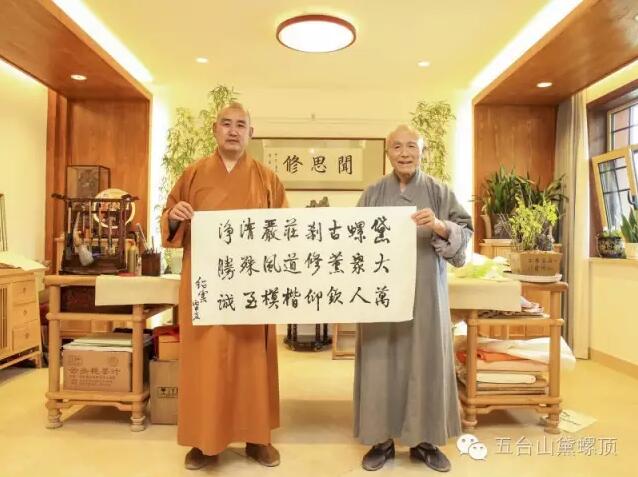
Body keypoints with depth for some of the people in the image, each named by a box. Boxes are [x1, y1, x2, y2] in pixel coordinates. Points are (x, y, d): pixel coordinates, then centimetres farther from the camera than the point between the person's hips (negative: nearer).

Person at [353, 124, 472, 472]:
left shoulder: (439, 192, 4)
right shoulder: (372, 195, 6)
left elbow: (465, 233, -2)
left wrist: (440, 226, -21)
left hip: (425, 292, 0)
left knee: (426, 361, 6)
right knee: (380, 361, 4)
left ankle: (424, 439, 23)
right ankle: (382, 439, 19)